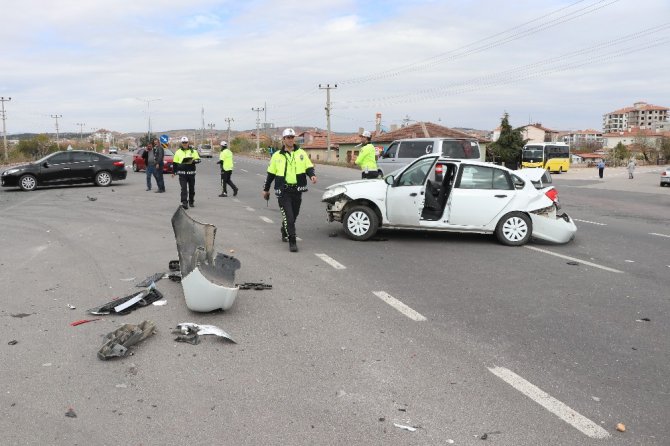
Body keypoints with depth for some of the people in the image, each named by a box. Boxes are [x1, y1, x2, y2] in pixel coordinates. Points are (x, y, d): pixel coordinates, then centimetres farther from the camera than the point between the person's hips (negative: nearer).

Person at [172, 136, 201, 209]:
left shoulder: (193, 151, 7)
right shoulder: (178, 152, 8)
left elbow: (198, 160, 3)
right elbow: (175, 163, 12)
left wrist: (193, 161, -18)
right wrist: (174, 172, 8)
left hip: (191, 172, 1)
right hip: (182, 173, -1)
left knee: (192, 188, 9)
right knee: (184, 188, -11)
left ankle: (191, 202, 24)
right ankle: (184, 203, -14)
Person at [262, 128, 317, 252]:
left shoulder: (301, 153, 6)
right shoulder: (277, 156, 3)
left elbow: (309, 167, 3)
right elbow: (271, 174, 10)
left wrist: (312, 175, -20)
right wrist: (266, 189, 16)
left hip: (297, 190, 3)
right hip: (283, 191, -3)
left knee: (293, 216, 15)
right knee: (288, 217, -11)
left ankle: (285, 232, 42)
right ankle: (292, 242, -5)